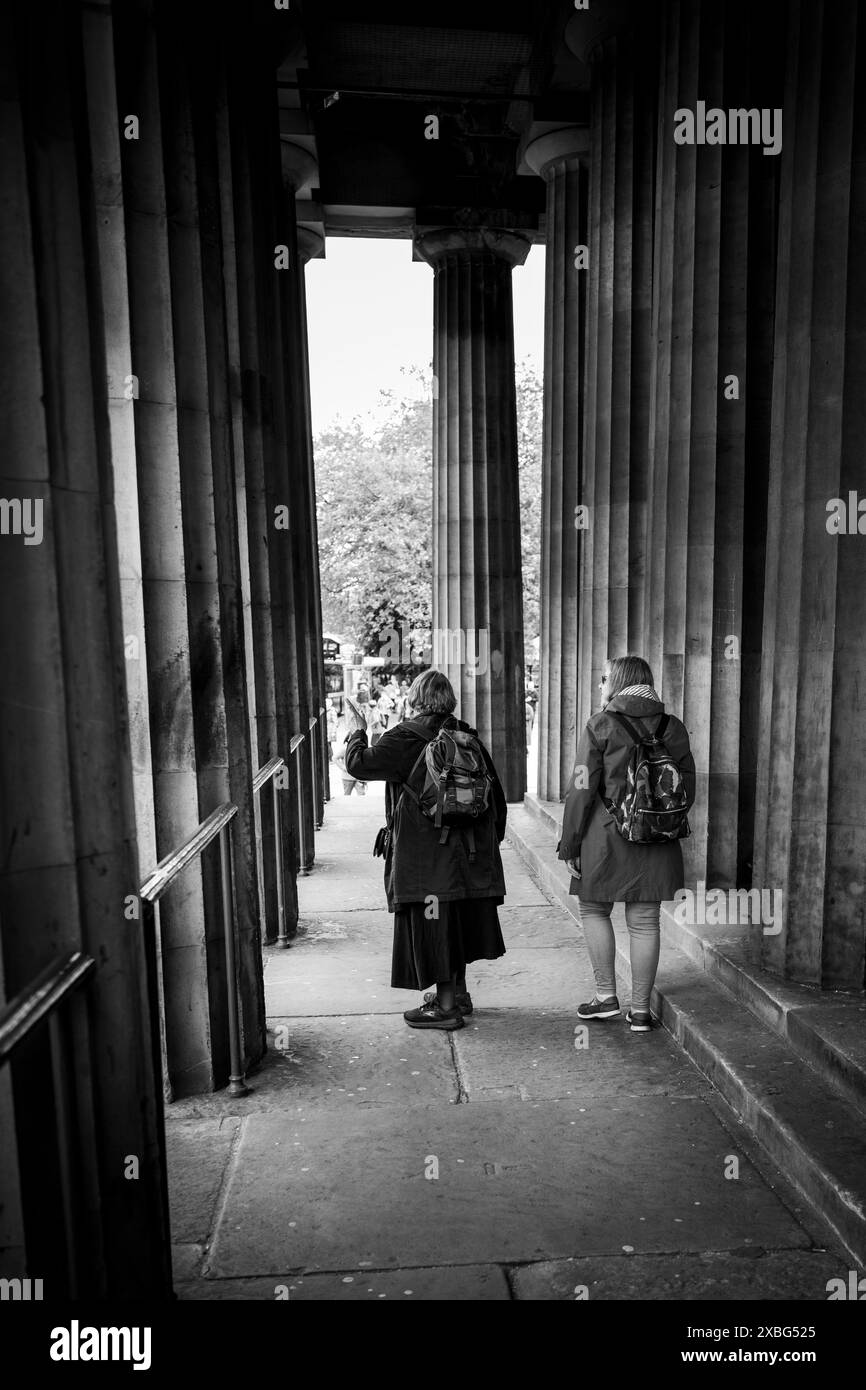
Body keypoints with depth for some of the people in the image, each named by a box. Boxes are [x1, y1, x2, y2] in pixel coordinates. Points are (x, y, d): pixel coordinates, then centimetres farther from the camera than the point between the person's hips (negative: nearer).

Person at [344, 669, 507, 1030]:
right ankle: (457, 992, 33)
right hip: (466, 850, 7)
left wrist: (357, 737, 7)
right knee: (457, 922, 19)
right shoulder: (467, 737, 7)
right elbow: (496, 797, 10)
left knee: (432, 926, 3)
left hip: (423, 855, -7)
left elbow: (359, 764, -15)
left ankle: (445, 1006, 9)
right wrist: (488, 844, 19)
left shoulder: (405, 738, -12)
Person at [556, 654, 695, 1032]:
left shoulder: (601, 725, -8)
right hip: (658, 843, 4)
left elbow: (582, 790, -9)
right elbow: (688, 788, 8)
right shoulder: (673, 728, 5)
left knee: (594, 910, 15)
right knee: (644, 922, 9)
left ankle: (606, 997, 17)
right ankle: (640, 1010, 18)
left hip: (607, 834, -4)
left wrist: (569, 844, -3)